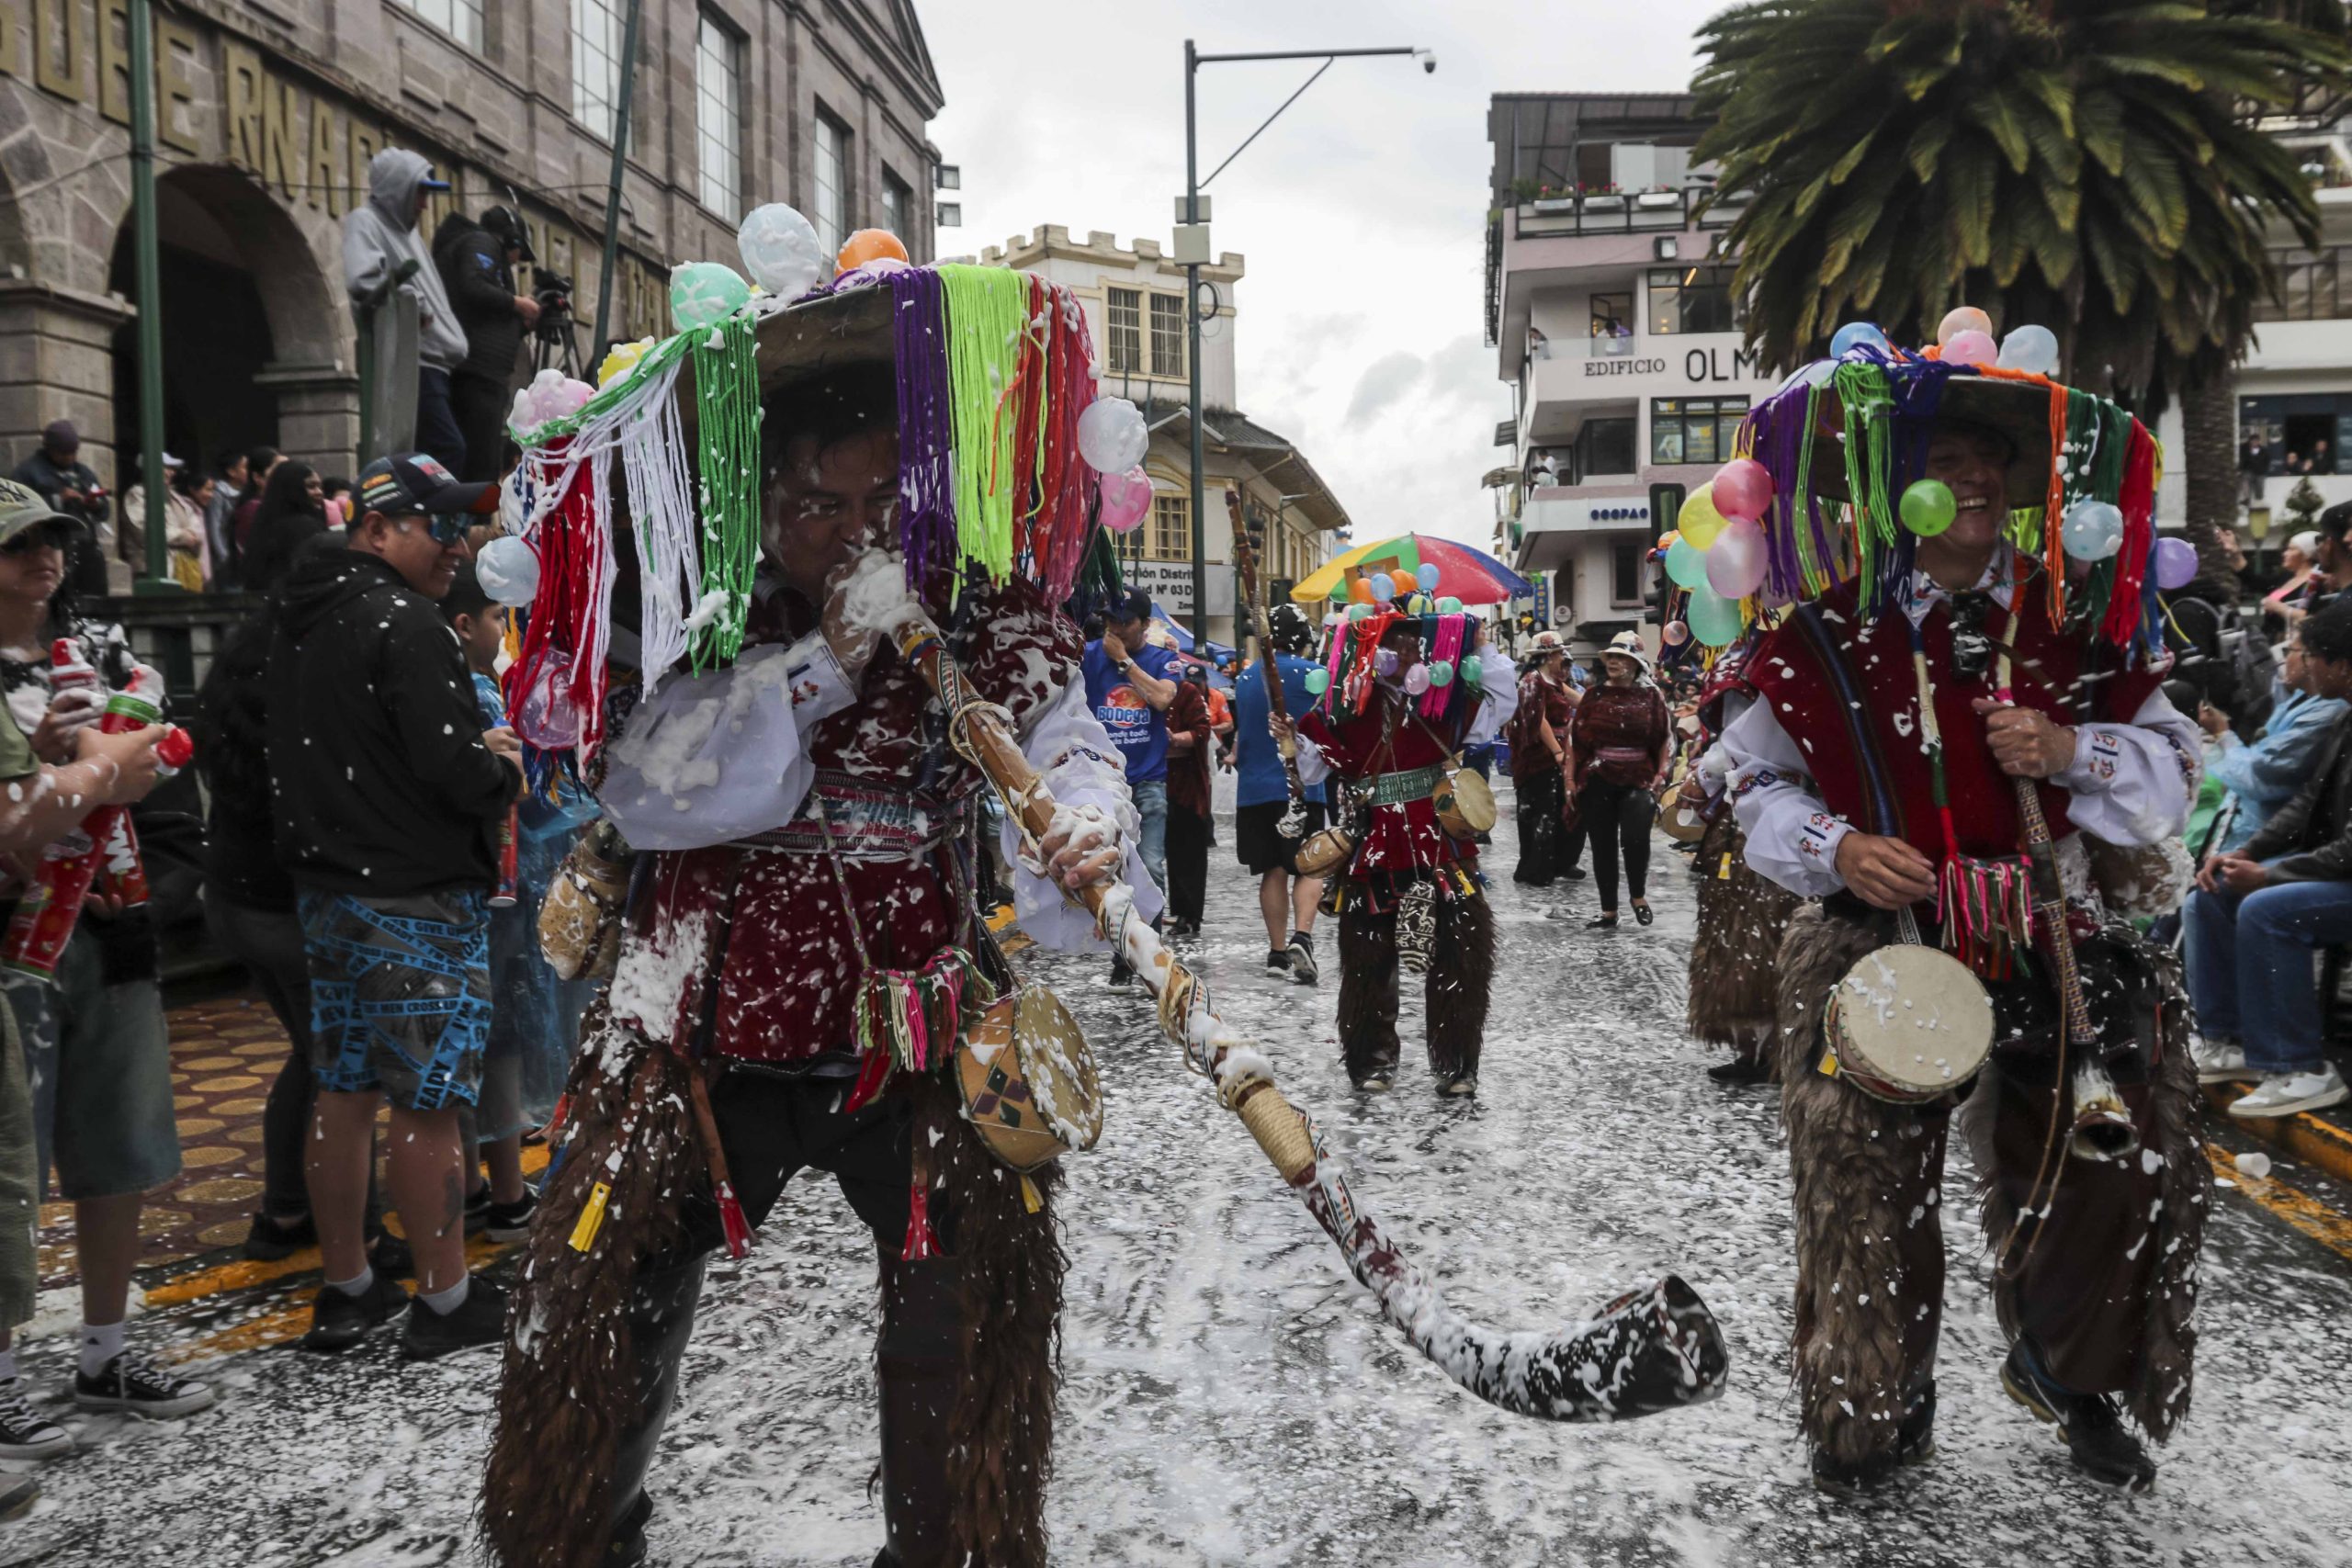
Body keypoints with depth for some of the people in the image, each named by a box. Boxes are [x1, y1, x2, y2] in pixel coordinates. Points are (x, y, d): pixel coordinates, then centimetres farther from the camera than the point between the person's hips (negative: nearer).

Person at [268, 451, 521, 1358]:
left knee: (344, 1092, 15)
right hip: (416, 900, -9)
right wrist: (505, 773, -2)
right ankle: (444, 1302, 10)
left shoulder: (302, 620, 13)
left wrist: (471, 749, 11)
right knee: (426, 1105, 0)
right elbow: (455, 770, -24)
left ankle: (345, 1291, 25)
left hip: (328, 889, 9)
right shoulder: (403, 623, -17)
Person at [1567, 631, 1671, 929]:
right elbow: (1574, 737, 6)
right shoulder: (1595, 695, 7)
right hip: (1597, 781, 3)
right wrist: (1570, 777, 1)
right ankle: (1608, 912, 17)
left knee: (1635, 838, -20)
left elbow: (1665, 739, 4)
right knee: (1603, 846, 5)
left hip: (1638, 780, -2)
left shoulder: (1650, 695, 3)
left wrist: (1660, 774, -5)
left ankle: (1639, 896, 7)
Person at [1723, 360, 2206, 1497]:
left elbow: (2168, 774, 9)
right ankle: (1874, 1415, 25)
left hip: (2054, 954, 2)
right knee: (1866, 1190, 0)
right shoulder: (1824, 632, -1)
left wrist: (2070, 751, -11)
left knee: (2095, 1180, 5)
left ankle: (2074, 1375, 37)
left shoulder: (2078, 624, 6)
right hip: (1878, 954, -2)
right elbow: (1760, 786, 5)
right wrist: (1835, 849, -14)